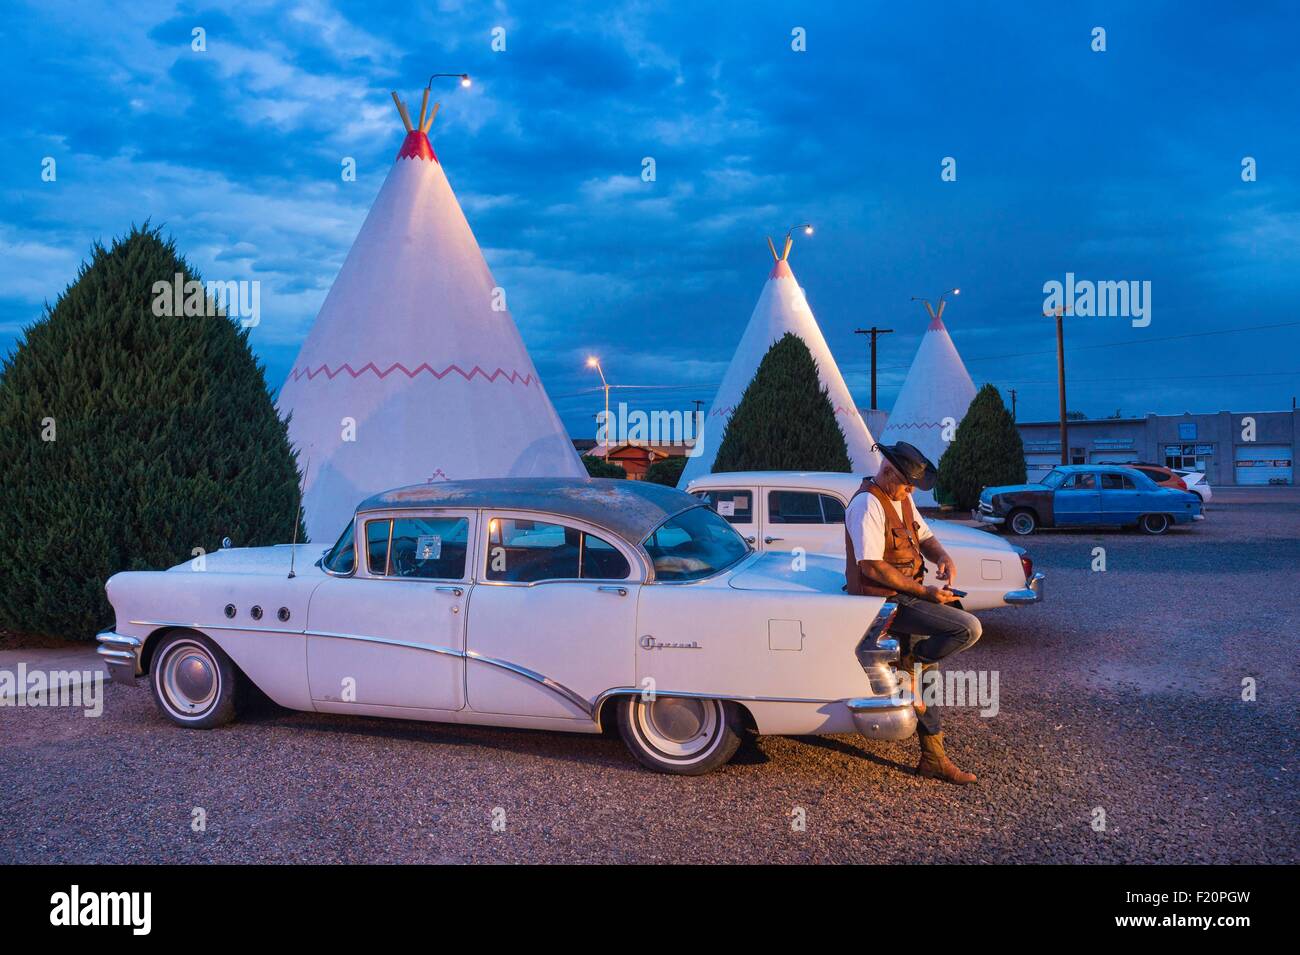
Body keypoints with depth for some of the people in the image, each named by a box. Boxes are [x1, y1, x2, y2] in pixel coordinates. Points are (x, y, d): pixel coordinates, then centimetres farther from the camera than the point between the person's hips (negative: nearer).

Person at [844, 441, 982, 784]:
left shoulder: (901, 499, 13)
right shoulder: (868, 504, -18)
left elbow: (925, 537, 19)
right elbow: (871, 566, -23)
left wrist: (943, 558, -5)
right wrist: (923, 592, -21)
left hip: (905, 596, 10)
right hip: (886, 599, -10)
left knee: (921, 672, 13)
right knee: (968, 628, -18)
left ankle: (933, 758, 22)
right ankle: (908, 669, -1)